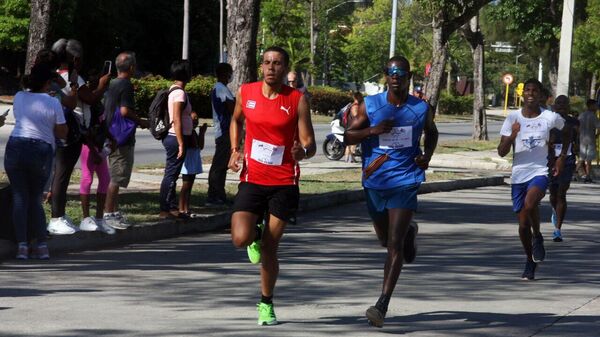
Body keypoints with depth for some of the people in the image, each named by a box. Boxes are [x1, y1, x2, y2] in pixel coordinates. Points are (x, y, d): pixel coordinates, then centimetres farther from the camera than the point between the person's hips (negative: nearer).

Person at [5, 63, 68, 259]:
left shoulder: (19, 97, 5)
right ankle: (42, 246, 7)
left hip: (16, 148, 1)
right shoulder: (53, 103, -4)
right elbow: (62, 133, 0)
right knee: (35, 199, 12)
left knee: (20, 198, 4)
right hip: (42, 152, -1)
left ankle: (22, 246, -6)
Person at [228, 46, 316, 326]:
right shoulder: (245, 92, 2)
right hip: (252, 180, 1)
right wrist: (235, 150, 8)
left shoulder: (297, 100, -6)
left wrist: (302, 151, -30)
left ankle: (266, 303, 25)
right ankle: (255, 234, 21)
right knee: (240, 239, -18)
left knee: (269, 248, 3)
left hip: (284, 184, -1)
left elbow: (309, 144, -6)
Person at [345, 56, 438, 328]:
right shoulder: (370, 105, -2)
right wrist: (372, 130, -19)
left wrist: (427, 155, 0)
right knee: (385, 239, 20)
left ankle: (382, 305, -17)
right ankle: (409, 232, 58)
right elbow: (348, 137, 0)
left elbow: (432, 133, 19)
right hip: (375, 183, 3)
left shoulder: (421, 109, 0)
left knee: (395, 244, -14)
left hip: (405, 182, -2)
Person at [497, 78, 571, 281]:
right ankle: (530, 262, 28)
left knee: (530, 203, -33)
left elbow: (567, 132, 20)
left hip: (540, 172, -2)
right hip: (519, 175, 2)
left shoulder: (550, 118, -3)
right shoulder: (513, 118, -3)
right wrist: (512, 136, -24)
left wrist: (562, 157, 11)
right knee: (523, 224, 6)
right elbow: (501, 152, -6)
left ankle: (538, 238, -5)